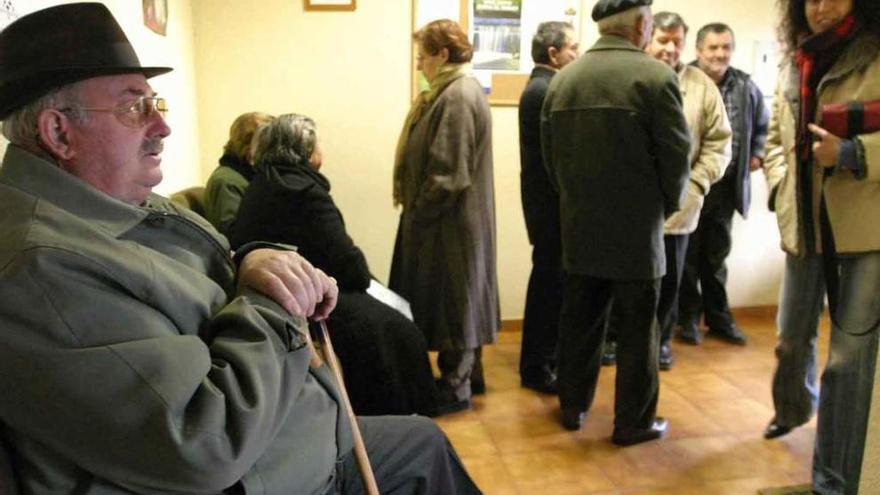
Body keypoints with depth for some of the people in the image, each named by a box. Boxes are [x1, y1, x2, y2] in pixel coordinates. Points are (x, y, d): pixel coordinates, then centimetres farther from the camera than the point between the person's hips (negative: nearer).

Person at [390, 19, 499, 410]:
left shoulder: (457, 97, -18)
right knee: (458, 299, 17)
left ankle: (455, 387, 12)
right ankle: (468, 374, 29)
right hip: (453, 218, 10)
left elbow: (447, 173, -23)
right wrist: (414, 201, 11)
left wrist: (419, 212, -14)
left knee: (451, 300, 0)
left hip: (449, 221, -10)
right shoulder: (455, 91, 14)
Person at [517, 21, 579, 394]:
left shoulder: (542, 87, 14)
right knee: (548, 283, -1)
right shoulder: (545, 91, -18)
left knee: (550, 282, 17)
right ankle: (536, 369, 11)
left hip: (549, 200, 10)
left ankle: (546, 357, 31)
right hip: (550, 203, -10)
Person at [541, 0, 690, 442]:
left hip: (578, 225, 5)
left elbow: (549, 153, 6)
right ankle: (634, 422, 18)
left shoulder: (562, 79, 3)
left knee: (578, 321, 15)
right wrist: (667, 204, 7)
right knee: (636, 328, 7)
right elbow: (676, 154, -10)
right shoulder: (655, 76, -11)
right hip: (635, 227, -4)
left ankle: (572, 405, 28)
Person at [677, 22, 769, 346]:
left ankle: (718, 317, 27)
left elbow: (762, 125, 22)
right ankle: (688, 318, 20)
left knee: (716, 255, 16)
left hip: (727, 185, 5)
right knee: (688, 254, 6)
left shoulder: (746, 87, 6)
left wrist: (757, 155, 11)